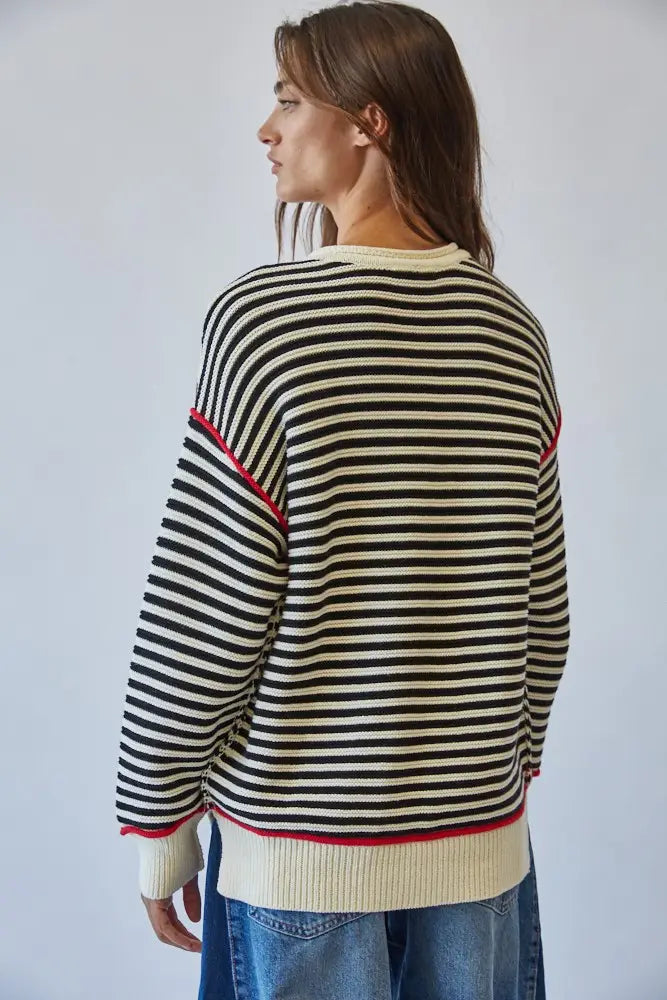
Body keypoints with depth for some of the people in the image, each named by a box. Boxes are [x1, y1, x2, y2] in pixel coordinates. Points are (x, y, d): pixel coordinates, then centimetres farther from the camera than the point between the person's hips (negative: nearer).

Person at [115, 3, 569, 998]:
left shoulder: (264, 318, -17)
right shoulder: (512, 326, -2)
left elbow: (199, 618, -16)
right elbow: (543, 608, 4)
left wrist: (157, 822, -2)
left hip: (303, 849, -4)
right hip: (480, 840, 5)